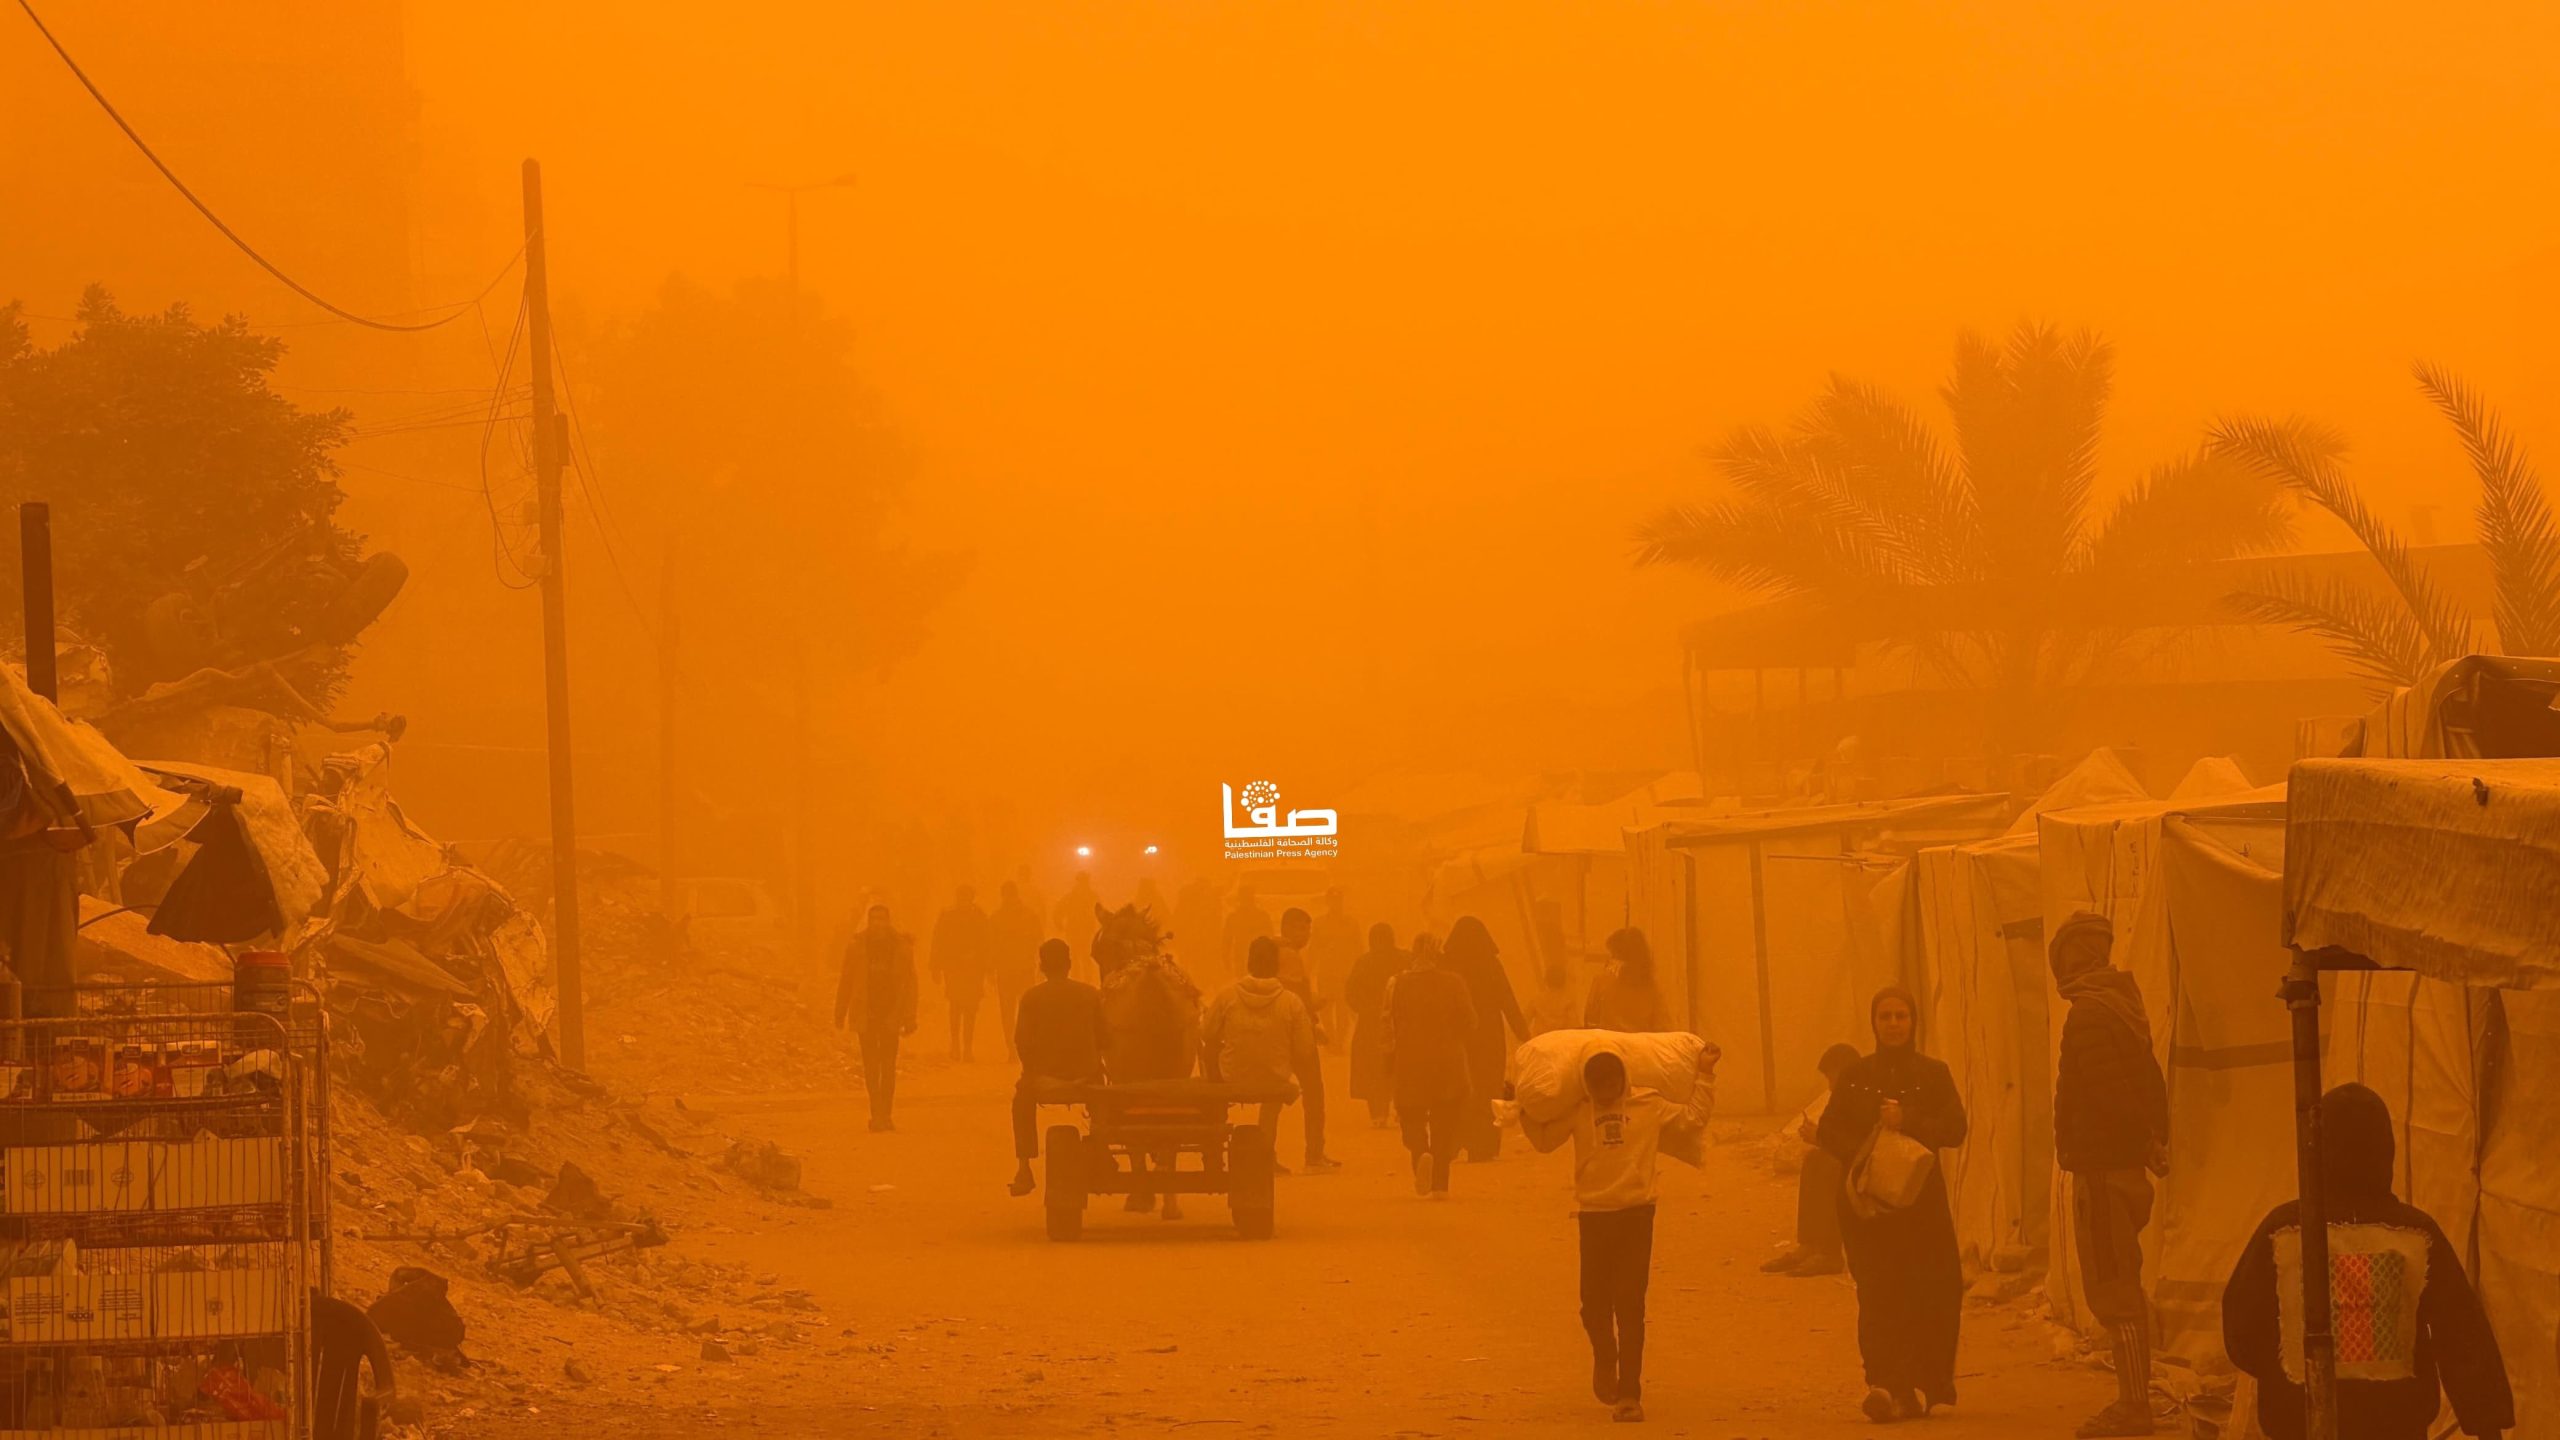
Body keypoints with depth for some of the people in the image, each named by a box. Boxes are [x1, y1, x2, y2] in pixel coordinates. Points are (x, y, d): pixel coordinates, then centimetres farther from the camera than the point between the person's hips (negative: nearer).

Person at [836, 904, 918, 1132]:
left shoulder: (901, 948, 1)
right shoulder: (857, 948, 2)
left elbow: (910, 984, 3)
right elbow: (846, 982, 7)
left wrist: (910, 1018, -2)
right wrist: (840, 1013, 4)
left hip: (890, 1015, 0)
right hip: (865, 1015, 0)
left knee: (888, 1066, -1)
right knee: (871, 1066, -1)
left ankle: (884, 1114, 5)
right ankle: (877, 1113, 4)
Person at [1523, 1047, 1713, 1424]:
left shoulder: (1649, 1107, 3)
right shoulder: (1577, 1113, 5)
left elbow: (1691, 1120, 7)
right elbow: (1544, 1139, 13)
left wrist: (1704, 1081, 3)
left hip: (1636, 1213, -1)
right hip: (1593, 1214, 1)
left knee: (1630, 1306, -4)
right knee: (1595, 1303, 2)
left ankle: (1629, 1394, -1)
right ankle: (1605, 1360, 36)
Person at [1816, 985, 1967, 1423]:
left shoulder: (1933, 1075, 8)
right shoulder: (1856, 1077, 12)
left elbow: (1955, 1128, -2)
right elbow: (1828, 1131, 6)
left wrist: (1907, 1121, -17)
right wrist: (1861, 1155, -13)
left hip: (1920, 1198, 0)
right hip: (1865, 1199, 1)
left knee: (1931, 1295, -7)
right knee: (1878, 1293, -10)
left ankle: (1919, 1386, 3)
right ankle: (1888, 1385, -14)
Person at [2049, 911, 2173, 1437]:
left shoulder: (2089, 1016, -15)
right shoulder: (2123, 1008, 16)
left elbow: (2112, 1093, -22)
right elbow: (2151, 1083, 16)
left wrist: (2150, 1144, -14)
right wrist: (2157, 1141, 8)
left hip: (2102, 1171, -10)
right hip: (2125, 1168, 10)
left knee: (2113, 1291, -8)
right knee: (2122, 1290, 16)